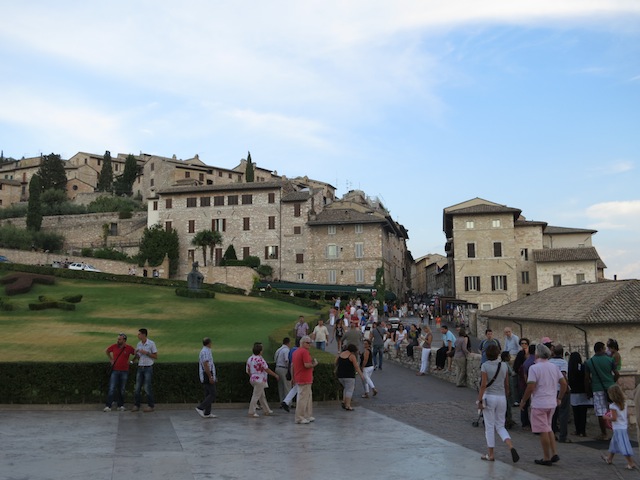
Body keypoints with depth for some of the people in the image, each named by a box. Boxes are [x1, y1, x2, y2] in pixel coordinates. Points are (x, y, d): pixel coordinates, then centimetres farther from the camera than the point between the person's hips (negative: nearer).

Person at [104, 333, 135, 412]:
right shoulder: (114, 346, -2)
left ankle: (121, 405, 17)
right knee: (112, 389, -6)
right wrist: (111, 359, 12)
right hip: (115, 371, 0)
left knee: (122, 390, 8)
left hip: (124, 371, 0)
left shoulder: (129, 348, -5)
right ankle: (108, 406, -6)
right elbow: (106, 351, 17)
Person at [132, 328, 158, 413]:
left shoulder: (151, 343, -8)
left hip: (148, 368, -6)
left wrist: (146, 353, -16)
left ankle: (151, 406, 5)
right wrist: (136, 354, -7)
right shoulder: (138, 344, 9)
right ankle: (137, 405, 12)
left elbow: (156, 357, -5)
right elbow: (138, 358, 15)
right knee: (137, 387, 4)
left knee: (147, 387, -5)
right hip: (140, 368, 6)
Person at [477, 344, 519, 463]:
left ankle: (490, 454, 10)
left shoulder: (485, 366, -9)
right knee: (500, 426, 13)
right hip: (501, 397, 4)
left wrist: (479, 400, -11)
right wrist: (506, 395, 21)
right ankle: (511, 447, -10)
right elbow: (507, 384, 8)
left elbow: (483, 385, -14)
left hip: (489, 397, -4)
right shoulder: (504, 365, 3)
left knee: (490, 426, 5)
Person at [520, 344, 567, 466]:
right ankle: (554, 454, 16)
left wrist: (523, 401, -6)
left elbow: (530, 387, -18)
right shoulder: (554, 367, 7)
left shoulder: (534, 368, -14)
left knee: (543, 431, 2)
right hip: (552, 403, 7)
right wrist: (559, 398, 18)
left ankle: (546, 458, 9)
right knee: (548, 428, 21)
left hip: (539, 404, -7)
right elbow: (564, 383, 7)